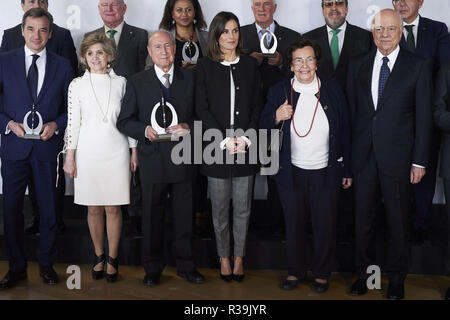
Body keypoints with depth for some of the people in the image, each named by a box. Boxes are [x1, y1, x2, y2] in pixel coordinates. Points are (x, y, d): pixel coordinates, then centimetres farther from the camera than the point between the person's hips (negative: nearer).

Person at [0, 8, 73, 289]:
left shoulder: (62, 66, 5)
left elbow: (72, 107, 8)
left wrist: (56, 125, -10)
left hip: (47, 147, 0)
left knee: (49, 209, 9)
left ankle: (47, 264, 25)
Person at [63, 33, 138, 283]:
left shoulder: (120, 83, 4)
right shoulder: (77, 85, 1)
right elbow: (73, 123, 1)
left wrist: (134, 151, 6)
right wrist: (70, 157, -1)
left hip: (116, 150, 0)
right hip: (88, 151, 0)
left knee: (113, 208, 3)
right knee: (94, 208, 7)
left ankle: (113, 258, 16)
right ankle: (99, 256, 23)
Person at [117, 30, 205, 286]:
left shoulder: (190, 78, 6)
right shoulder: (137, 83, 3)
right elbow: (124, 121, 3)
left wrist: (189, 127, -13)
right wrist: (145, 130, -15)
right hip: (153, 158, -1)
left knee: (185, 215, 9)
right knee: (152, 217, 8)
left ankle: (186, 266, 24)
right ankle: (153, 268, 23)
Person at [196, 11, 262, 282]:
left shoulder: (250, 65, 9)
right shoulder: (205, 66, 2)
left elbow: (257, 105, 6)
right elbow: (202, 109, -3)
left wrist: (246, 138, -8)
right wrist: (224, 140, -11)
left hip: (246, 147, 2)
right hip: (217, 147, -1)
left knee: (243, 208, 7)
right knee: (220, 209, 6)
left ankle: (239, 257, 20)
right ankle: (224, 257, 20)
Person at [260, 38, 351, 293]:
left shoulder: (333, 91, 1)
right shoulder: (279, 92, 1)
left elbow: (344, 133, 4)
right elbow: (264, 129, 4)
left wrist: (346, 170, 4)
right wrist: (276, 117, -18)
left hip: (326, 172, 0)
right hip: (292, 172, 1)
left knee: (326, 226, 7)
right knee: (294, 225, 11)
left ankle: (322, 273, 27)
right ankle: (296, 271, 30)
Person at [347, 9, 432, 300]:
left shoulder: (418, 67, -2)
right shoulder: (358, 67, 8)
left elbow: (423, 117, -3)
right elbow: (352, 112, 8)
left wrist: (419, 161, -7)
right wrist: (347, 154, 4)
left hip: (397, 156, -3)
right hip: (363, 156, 3)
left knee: (398, 221, 9)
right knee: (363, 219, 12)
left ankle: (397, 278, 25)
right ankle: (364, 273, 28)